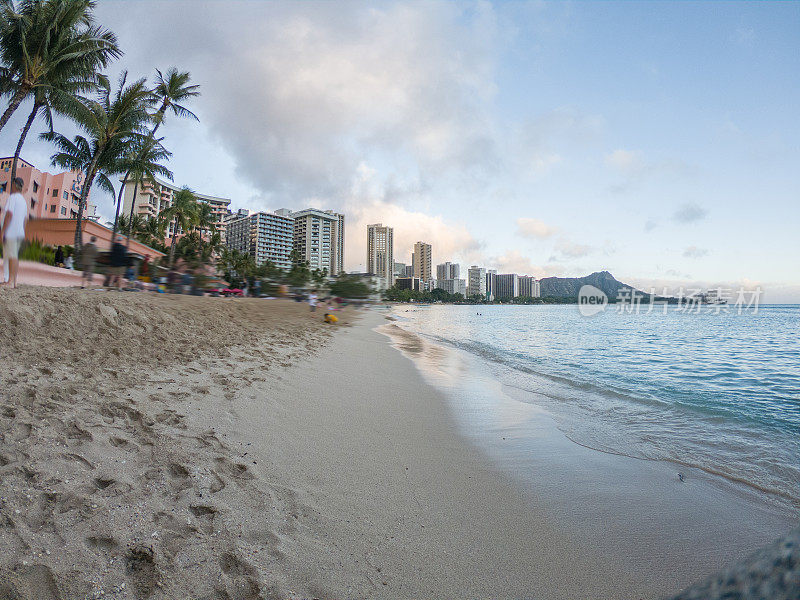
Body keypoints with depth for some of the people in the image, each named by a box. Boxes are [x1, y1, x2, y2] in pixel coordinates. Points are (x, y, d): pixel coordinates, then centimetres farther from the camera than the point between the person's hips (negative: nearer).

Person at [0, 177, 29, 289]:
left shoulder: (12, 197, -8)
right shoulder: (24, 201, 18)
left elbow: (9, 214, -17)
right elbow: (25, 219, 20)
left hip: (11, 232, -8)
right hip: (20, 232, 8)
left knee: (12, 256, -10)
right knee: (15, 256, 10)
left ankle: (10, 282, -12)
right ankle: (14, 281, 11)